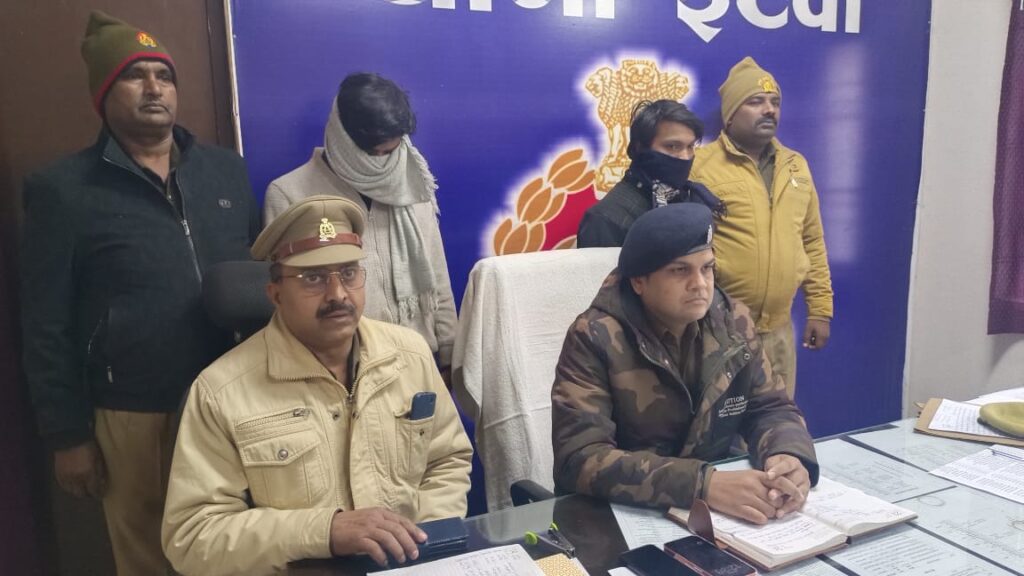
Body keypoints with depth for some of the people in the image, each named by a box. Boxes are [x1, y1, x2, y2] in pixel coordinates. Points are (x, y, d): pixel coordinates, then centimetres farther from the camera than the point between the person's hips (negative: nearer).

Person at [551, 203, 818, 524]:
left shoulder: (733, 322, -3)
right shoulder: (595, 338, -18)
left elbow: (770, 407, 4)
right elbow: (580, 458, -24)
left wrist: (787, 456, -18)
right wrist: (703, 484, -33)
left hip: (716, 509, 5)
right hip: (621, 513, -4)